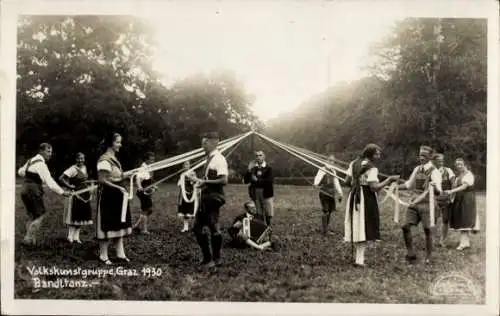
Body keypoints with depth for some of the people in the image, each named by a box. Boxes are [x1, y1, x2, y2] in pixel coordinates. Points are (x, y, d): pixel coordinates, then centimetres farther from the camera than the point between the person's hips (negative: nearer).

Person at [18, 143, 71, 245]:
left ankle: (31, 238, 15)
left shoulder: (31, 161, 14)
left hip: (25, 190, 9)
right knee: (40, 216, -3)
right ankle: (28, 239, -5)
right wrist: (62, 192, -26)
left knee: (32, 217, 16)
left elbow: (20, 171, 30)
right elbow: (49, 181, -25)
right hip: (33, 192, -9)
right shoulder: (41, 164, -16)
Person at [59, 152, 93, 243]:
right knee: (74, 215, -2)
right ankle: (70, 237, 7)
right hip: (76, 195, -7)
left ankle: (76, 237, 17)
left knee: (82, 216, 9)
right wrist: (69, 186, -22)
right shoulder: (73, 169, -15)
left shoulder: (84, 167, 9)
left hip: (85, 195, 7)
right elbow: (61, 178, -21)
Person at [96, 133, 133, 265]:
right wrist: (118, 188, -22)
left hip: (117, 196, 9)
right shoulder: (104, 159, -16)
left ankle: (120, 253, 19)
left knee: (119, 224, 12)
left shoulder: (114, 158, 13)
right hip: (108, 196, -9)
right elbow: (102, 180, -20)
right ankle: (103, 255, 8)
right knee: (108, 225, -2)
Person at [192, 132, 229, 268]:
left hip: (214, 197, -9)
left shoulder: (219, 159, -13)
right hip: (205, 196, 10)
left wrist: (205, 182, -19)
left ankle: (216, 259, 14)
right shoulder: (209, 158, 14)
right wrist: (200, 181, 6)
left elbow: (223, 180, -22)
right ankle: (207, 257, 22)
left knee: (214, 228, 0)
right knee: (198, 227, 11)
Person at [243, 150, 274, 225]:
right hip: (255, 193, 3)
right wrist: (249, 170, -9)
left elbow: (270, 180, -16)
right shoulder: (253, 168, 9)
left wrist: (257, 180, -14)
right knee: (258, 215, 6)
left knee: (269, 214, 0)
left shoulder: (268, 168, 0)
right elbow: (245, 181, 3)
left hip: (266, 193, -2)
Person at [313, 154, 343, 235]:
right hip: (324, 193, -7)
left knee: (330, 211, 9)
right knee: (325, 211, -8)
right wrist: (316, 184, -47)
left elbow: (336, 183, 21)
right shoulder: (323, 169, -6)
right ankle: (325, 230, -5)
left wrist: (340, 194, 19)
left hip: (331, 194, 7)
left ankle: (326, 228, 19)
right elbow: (318, 177, -25)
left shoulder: (333, 171, 16)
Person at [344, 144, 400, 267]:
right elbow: (374, 187, -20)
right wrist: (389, 179, -15)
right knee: (364, 227, -2)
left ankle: (359, 256, 22)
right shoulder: (372, 169, -13)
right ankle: (359, 259, -3)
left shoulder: (354, 164, 8)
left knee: (357, 226, 13)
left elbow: (348, 180, 9)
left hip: (354, 196, 7)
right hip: (367, 198, -7)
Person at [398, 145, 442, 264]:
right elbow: (409, 184, 24)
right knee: (405, 226, -3)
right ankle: (411, 254, 9)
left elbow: (438, 192, -22)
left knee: (427, 230, 1)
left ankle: (428, 257, 17)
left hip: (427, 204, -5)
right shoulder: (417, 169, 9)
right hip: (415, 202, 6)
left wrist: (435, 187, -44)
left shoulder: (434, 172, -10)